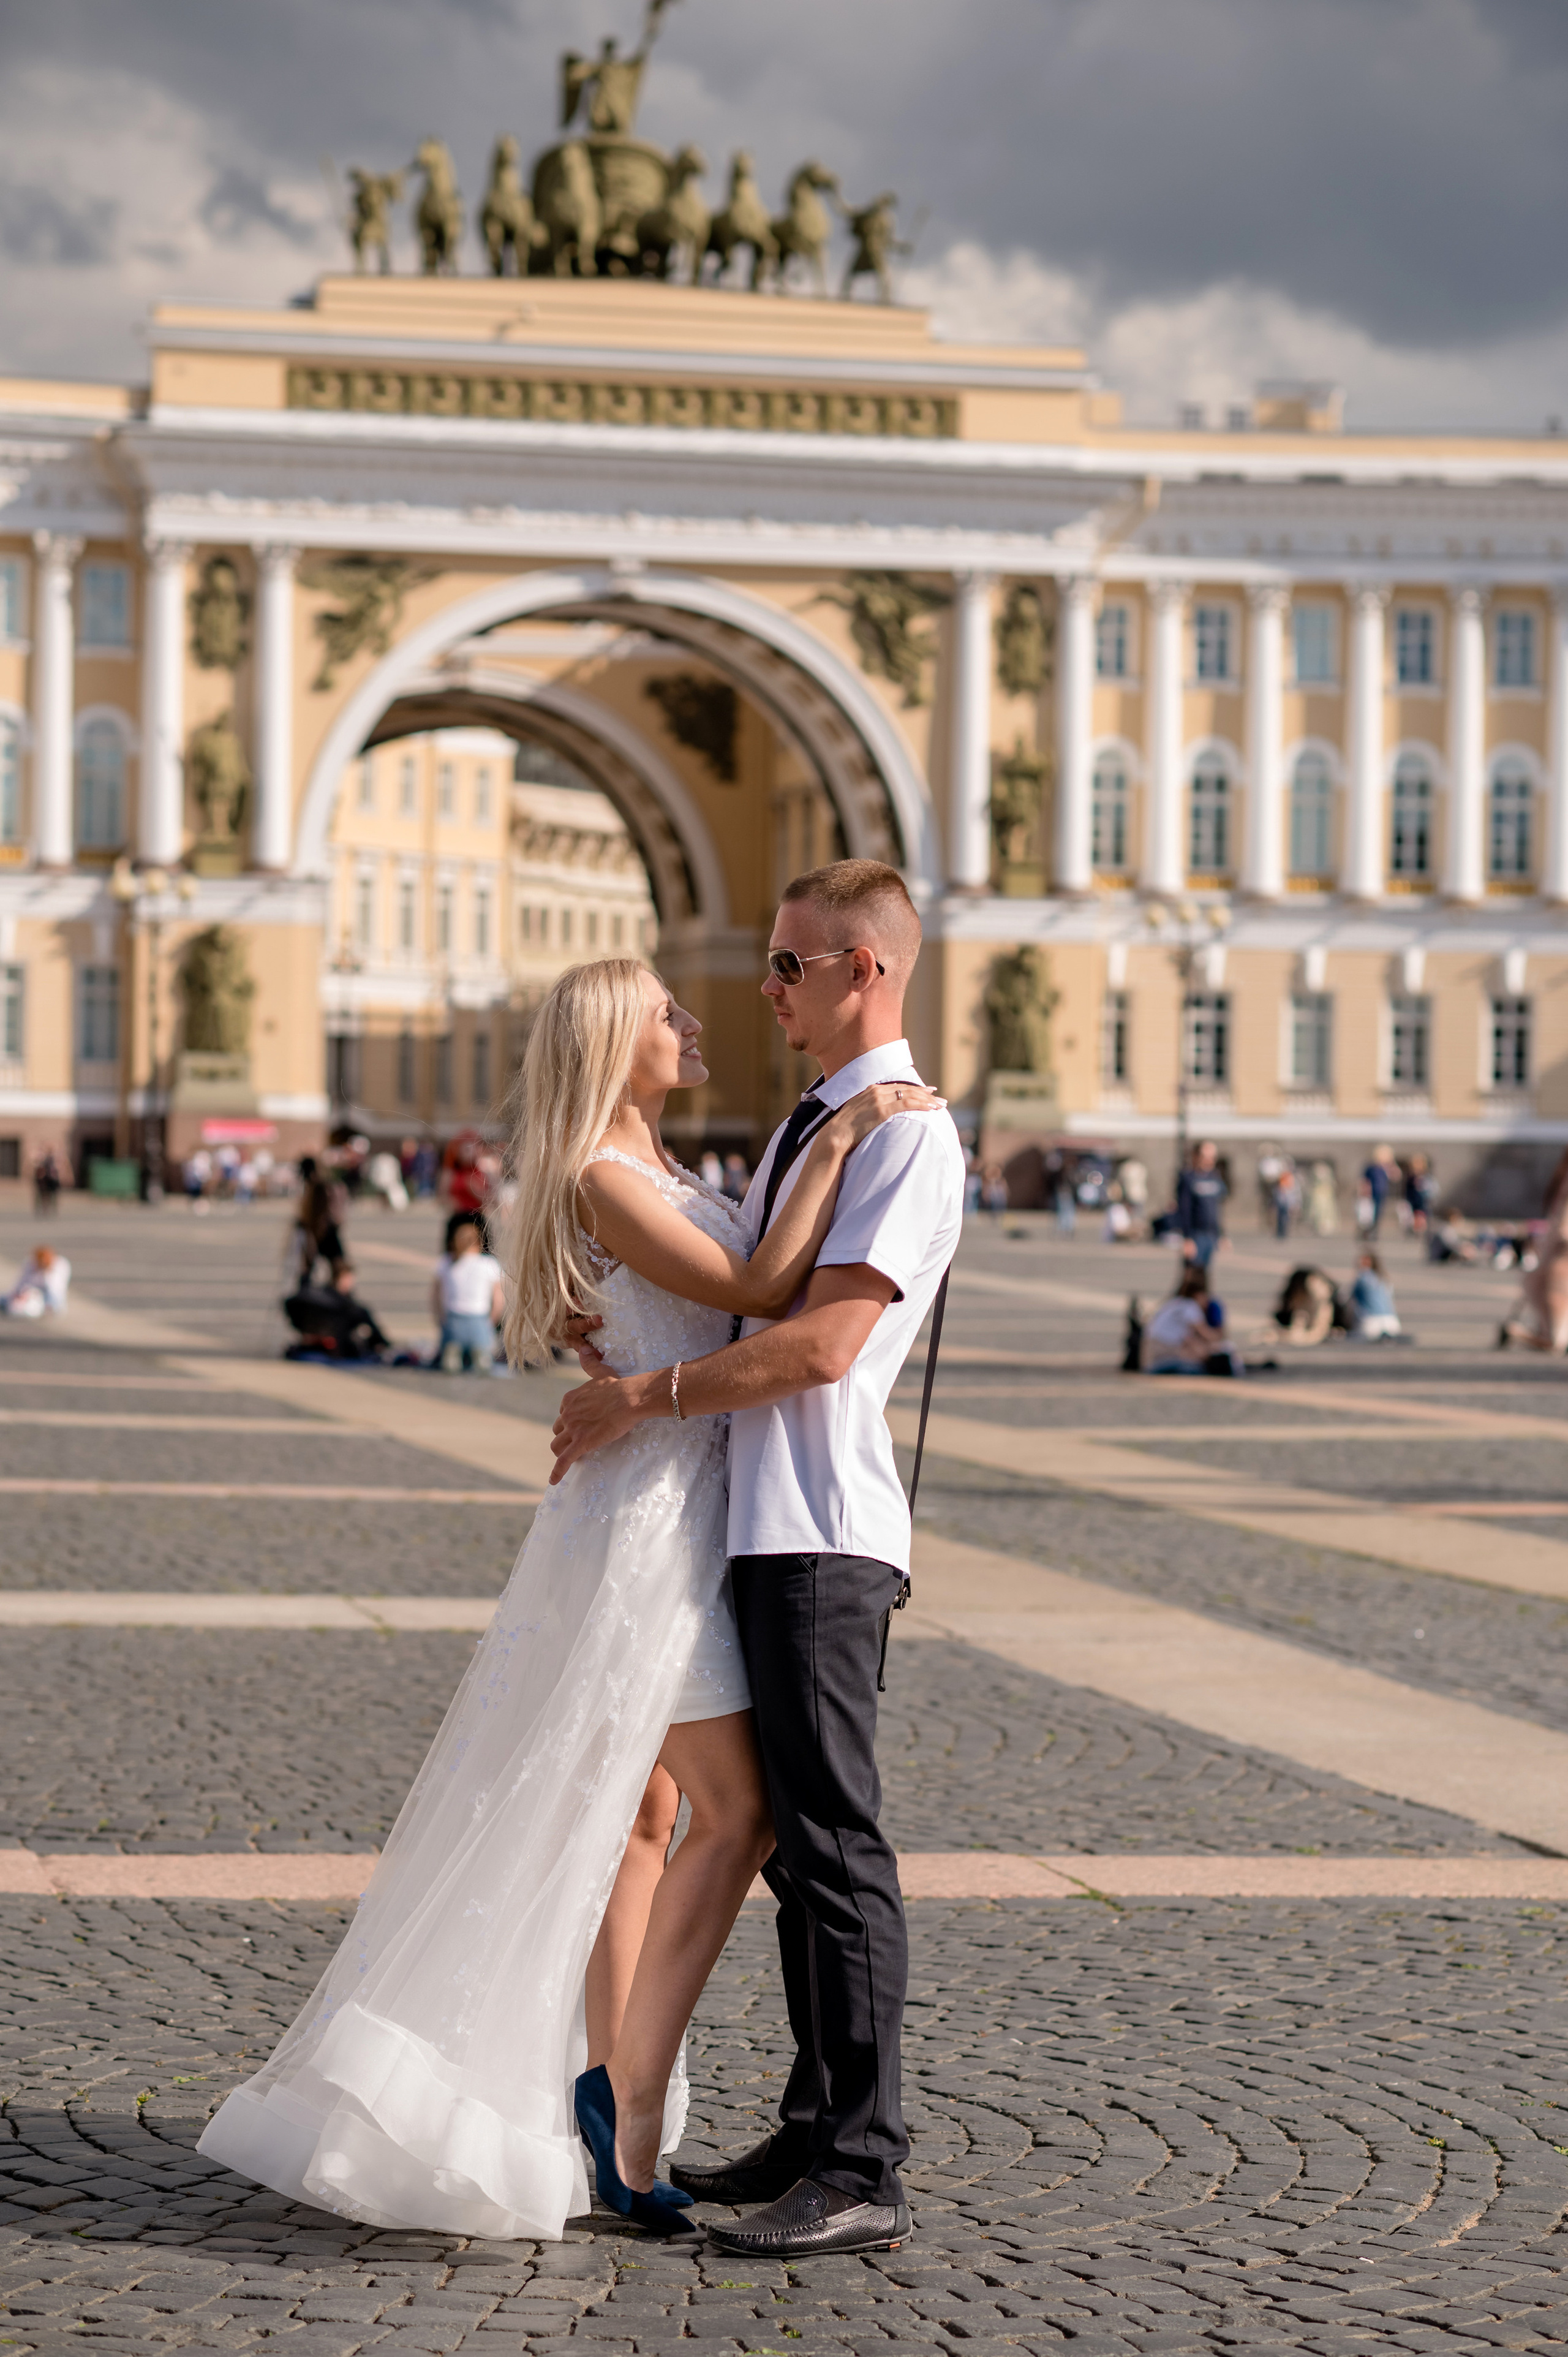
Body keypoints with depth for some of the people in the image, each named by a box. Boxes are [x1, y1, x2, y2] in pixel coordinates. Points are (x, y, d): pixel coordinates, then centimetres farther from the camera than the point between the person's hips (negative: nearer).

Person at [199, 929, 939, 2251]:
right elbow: (760, 1291, -22)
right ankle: (631, 2098, -8)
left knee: (640, 1815, 9)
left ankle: (609, 2101, 12)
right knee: (739, 1811, -10)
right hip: (647, 1515, -10)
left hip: (673, 1521, 10)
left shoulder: (662, 1174, 16)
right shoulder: (602, 1181, -14)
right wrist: (839, 1137, -20)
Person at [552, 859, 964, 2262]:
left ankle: (865, 2177, -5)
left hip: (823, 1536, -10)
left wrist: (647, 1396, -14)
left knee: (836, 1844, -8)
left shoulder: (908, 1138, -12)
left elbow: (820, 1346, -20)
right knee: (793, 1839, 14)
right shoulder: (807, 1127, 19)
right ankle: (817, 2133, 23)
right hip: (766, 1526, 10)